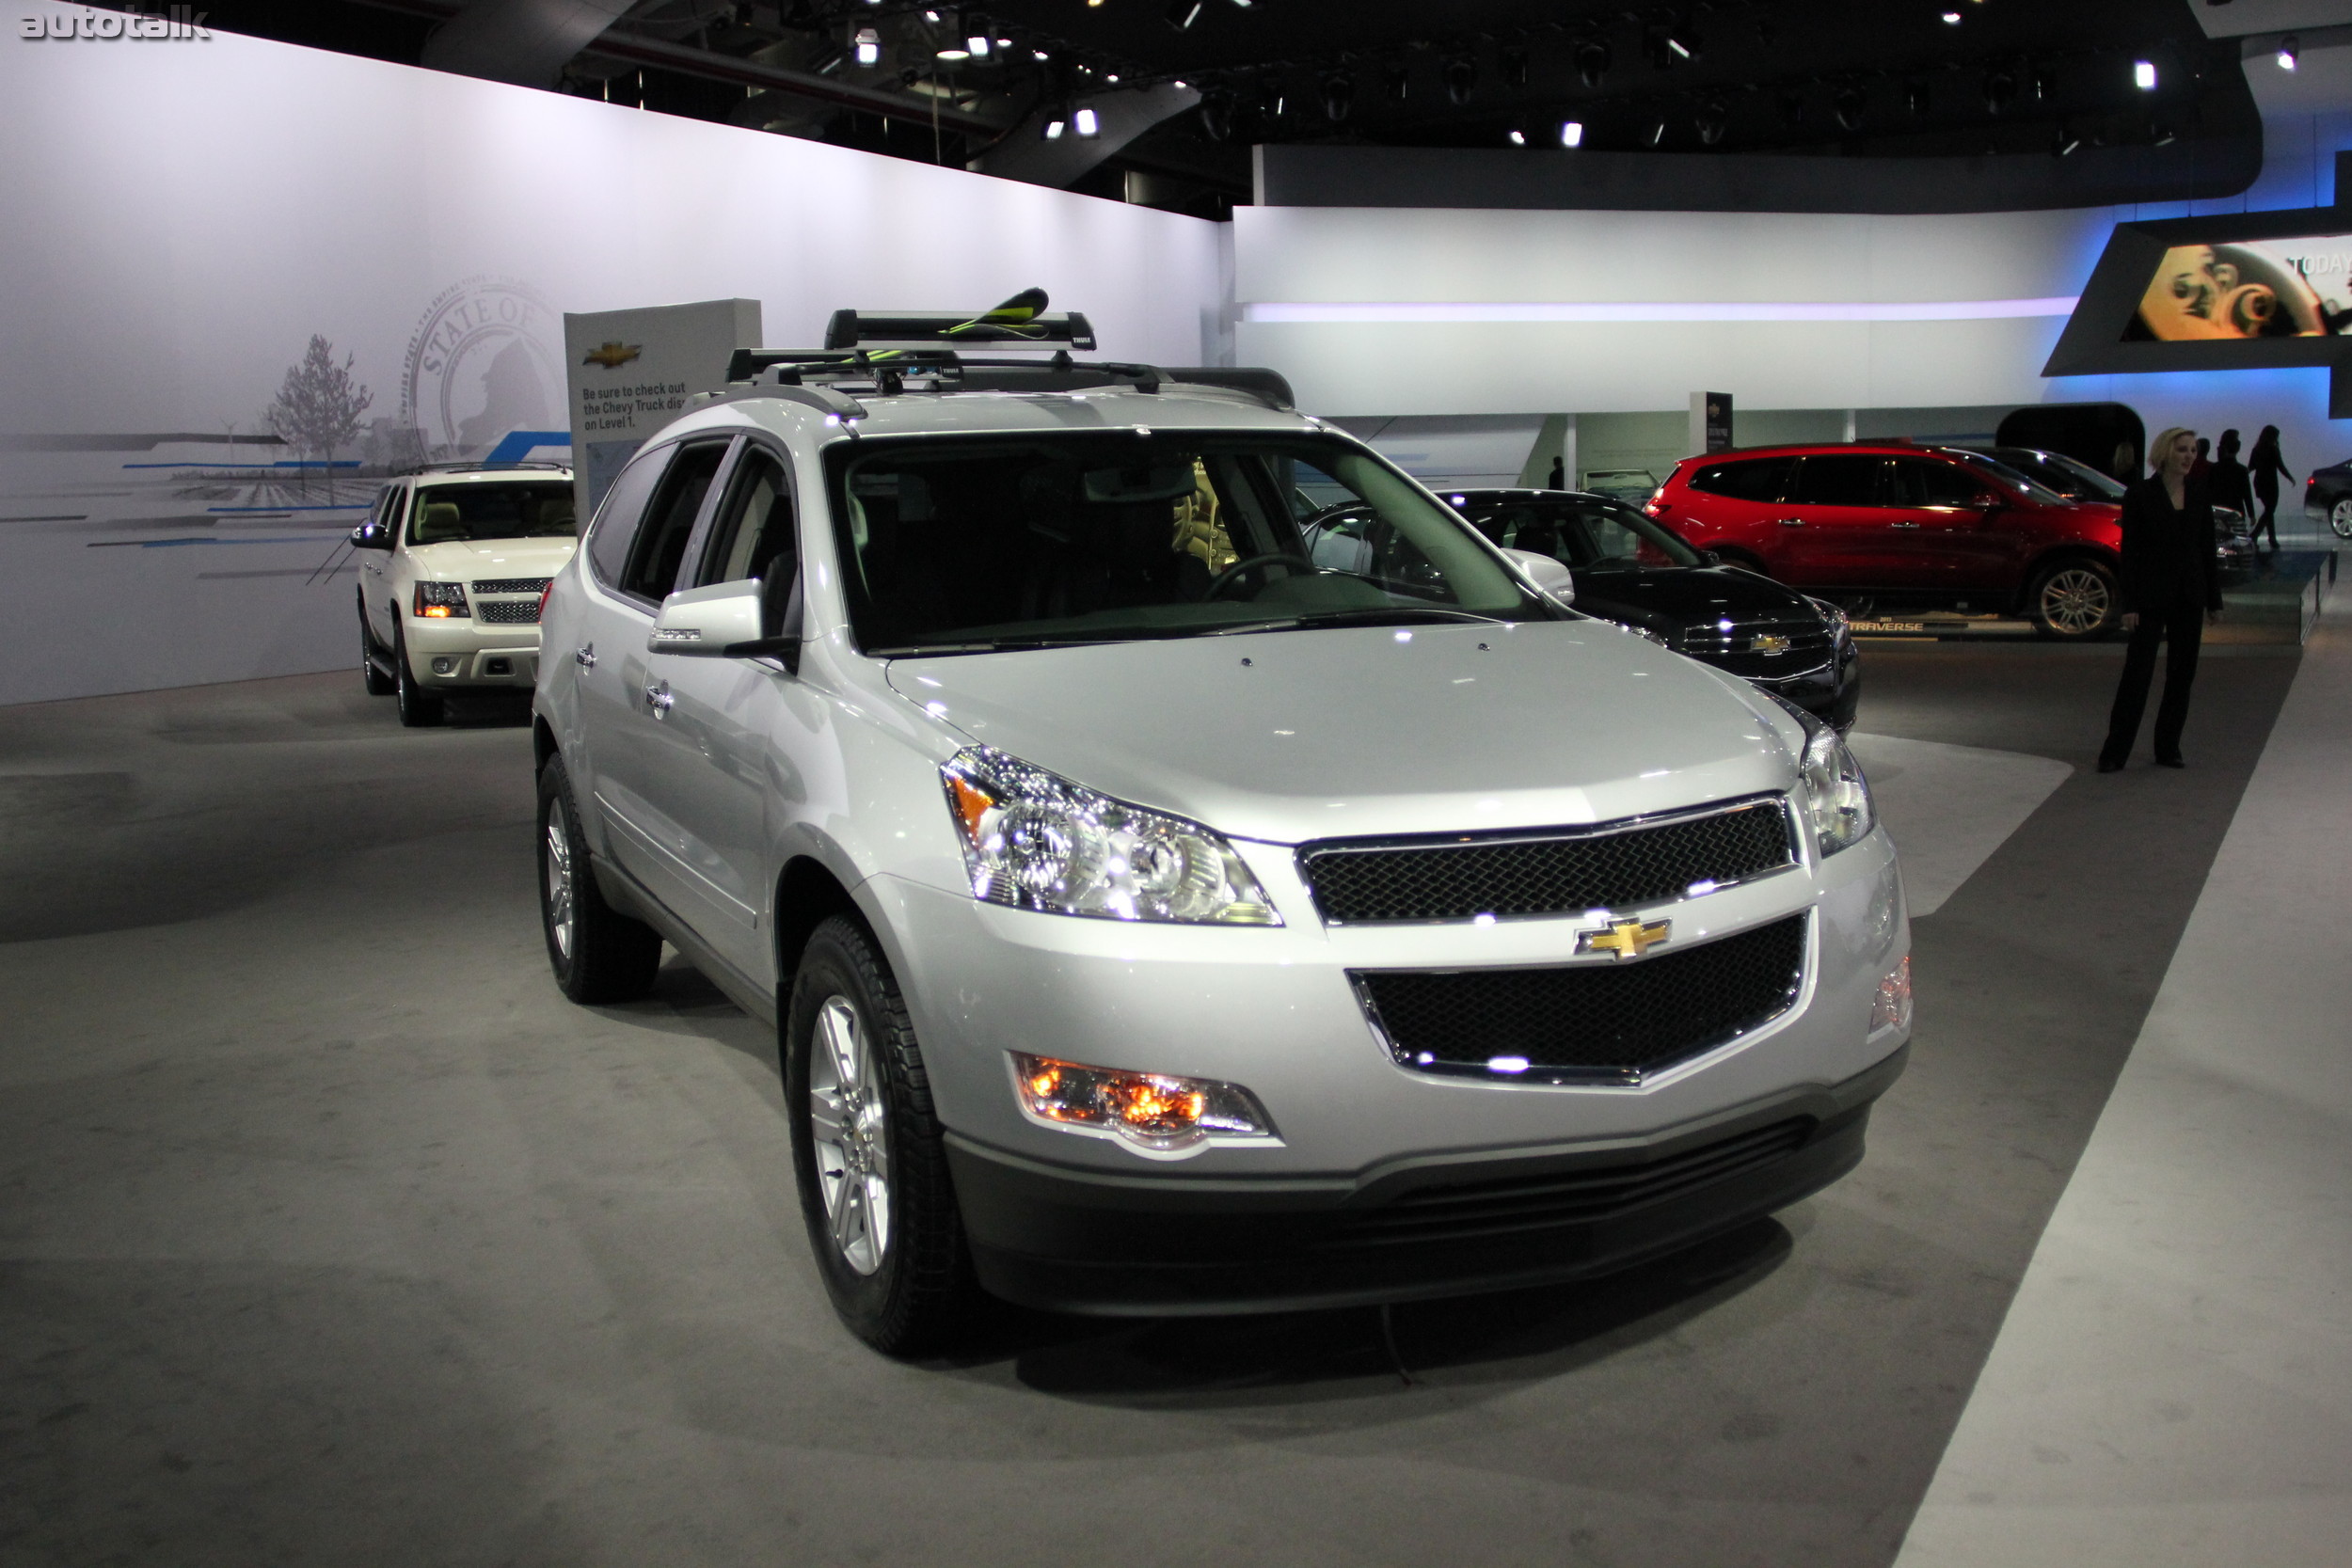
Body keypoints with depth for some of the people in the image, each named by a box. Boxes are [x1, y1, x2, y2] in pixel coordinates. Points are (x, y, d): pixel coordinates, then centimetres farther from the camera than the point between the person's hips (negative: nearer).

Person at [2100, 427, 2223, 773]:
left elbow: (2207, 548, 11)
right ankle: (2114, 752, -1)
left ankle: (2168, 749, 16)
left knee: (2182, 674, 8)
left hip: (2189, 597, 5)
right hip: (2151, 597, -5)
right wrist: (2129, 605, -11)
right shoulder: (2140, 495, -6)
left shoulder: (2198, 494, 7)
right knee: (2136, 673, -6)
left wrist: (2214, 599, 8)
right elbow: (2130, 552, -7)